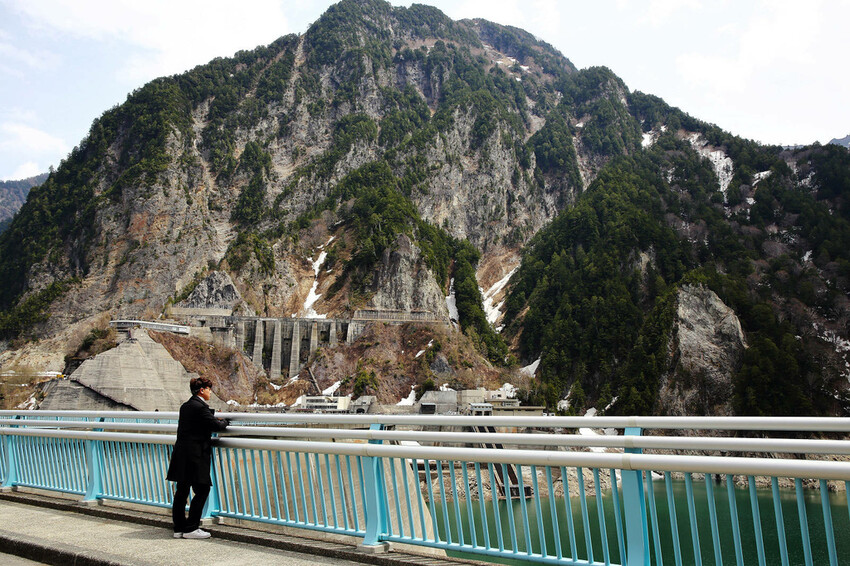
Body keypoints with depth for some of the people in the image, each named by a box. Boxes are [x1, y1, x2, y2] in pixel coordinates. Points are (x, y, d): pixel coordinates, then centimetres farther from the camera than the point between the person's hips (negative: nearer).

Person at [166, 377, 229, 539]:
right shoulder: (200, 407, -15)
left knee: (182, 491, 12)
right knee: (202, 490, -2)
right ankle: (190, 529, 1)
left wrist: (215, 419, 20)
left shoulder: (185, 406, 14)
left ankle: (179, 528, 19)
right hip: (195, 455, -10)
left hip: (182, 454, 10)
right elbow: (216, 425, -13)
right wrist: (224, 421, 7)